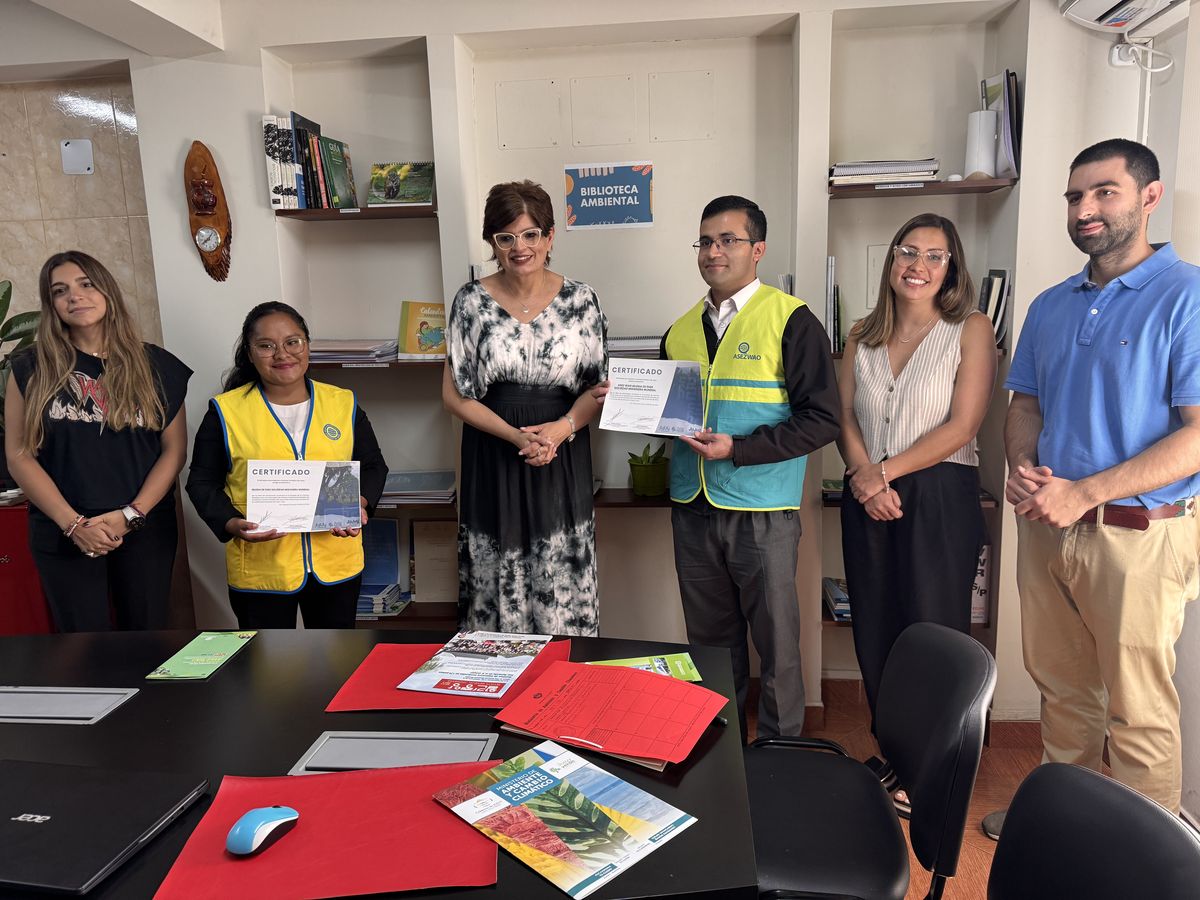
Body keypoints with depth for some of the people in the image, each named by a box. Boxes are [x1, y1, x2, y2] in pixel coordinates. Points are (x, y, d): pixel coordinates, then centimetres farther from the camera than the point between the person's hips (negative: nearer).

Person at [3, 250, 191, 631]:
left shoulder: (155, 366, 2)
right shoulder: (32, 369, 2)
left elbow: (174, 449, 1)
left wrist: (131, 515, -10)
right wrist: (73, 523, -11)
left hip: (145, 531, 1)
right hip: (63, 535, 0)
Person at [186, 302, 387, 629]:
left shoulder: (343, 403, 3)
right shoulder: (226, 411, -2)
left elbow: (373, 466, 10)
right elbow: (202, 482, 3)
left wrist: (360, 504, -10)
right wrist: (231, 524, -15)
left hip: (336, 563, 2)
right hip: (260, 569, -2)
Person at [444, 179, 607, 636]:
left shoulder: (579, 299, 0)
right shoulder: (472, 302, -1)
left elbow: (599, 384, 3)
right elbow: (455, 393, -1)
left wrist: (563, 428, -16)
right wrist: (516, 435, -14)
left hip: (563, 459, 0)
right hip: (493, 457, 0)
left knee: (565, 593, 5)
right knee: (497, 586, 7)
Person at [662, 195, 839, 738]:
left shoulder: (791, 320, -6)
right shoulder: (681, 331, 12)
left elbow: (821, 419, -11)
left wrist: (738, 448, -19)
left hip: (762, 514, -5)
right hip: (692, 510, 5)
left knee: (776, 644, 6)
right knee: (711, 642, 16)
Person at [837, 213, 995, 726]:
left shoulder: (971, 329, -2)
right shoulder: (862, 335, 12)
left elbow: (961, 427, -10)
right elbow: (844, 417, 6)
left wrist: (884, 472, -13)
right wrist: (863, 475, -12)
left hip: (939, 496, -4)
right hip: (867, 500, 4)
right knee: (874, 632, 10)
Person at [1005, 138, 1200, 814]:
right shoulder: (1051, 306, 10)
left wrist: (1083, 493, -21)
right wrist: (1022, 470, -4)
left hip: (1141, 535, -6)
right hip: (1046, 524, 6)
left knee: (1139, 712, 6)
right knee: (1061, 686, 18)